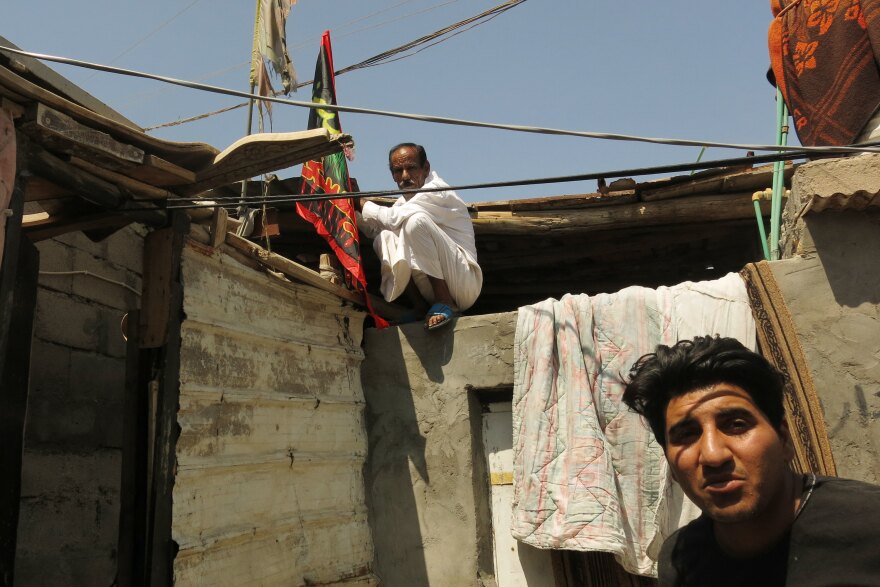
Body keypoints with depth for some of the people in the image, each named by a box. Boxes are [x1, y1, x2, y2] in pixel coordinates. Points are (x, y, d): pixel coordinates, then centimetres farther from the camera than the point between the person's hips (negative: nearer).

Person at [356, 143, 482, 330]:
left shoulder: (437, 192, -10)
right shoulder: (406, 199, 17)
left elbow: (395, 218, -20)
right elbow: (375, 229, 14)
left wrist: (363, 205, -6)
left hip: (464, 283, -8)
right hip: (433, 290, 8)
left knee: (416, 219, -25)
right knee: (384, 238, -5)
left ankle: (445, 302, -21)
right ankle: (420, 309, -8)